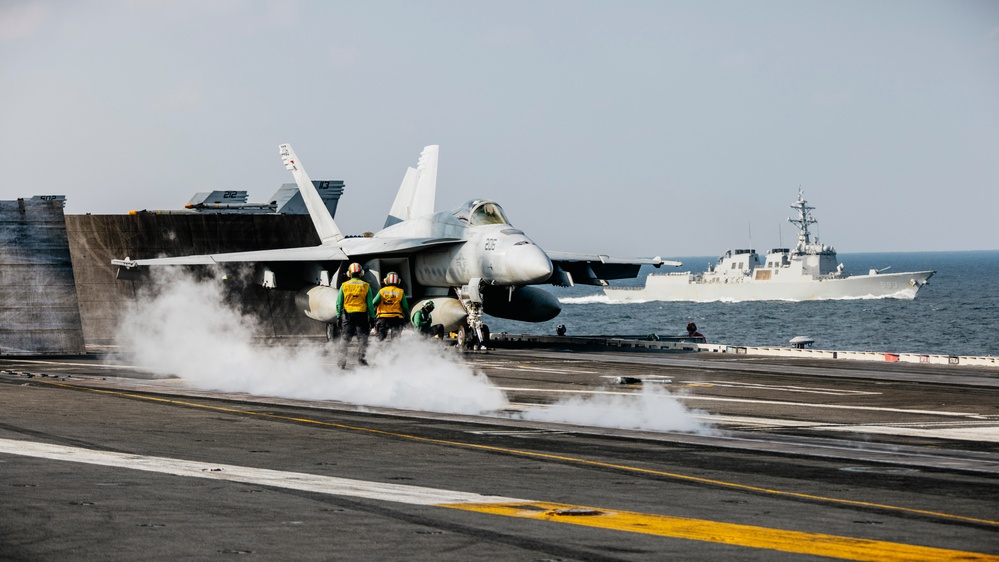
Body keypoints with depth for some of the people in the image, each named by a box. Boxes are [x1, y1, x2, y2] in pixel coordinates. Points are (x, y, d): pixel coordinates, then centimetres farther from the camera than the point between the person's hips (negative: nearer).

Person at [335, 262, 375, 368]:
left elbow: (339, 303, 1)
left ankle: (342, 360, 2)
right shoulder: (366, 286, 0)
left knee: (345, 338, 6)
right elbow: (370, 304, 0)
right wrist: (372, 317, 6)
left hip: (347, 315, 1)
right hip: (362, 315, -1)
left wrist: (338, 317, 7)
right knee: (362, 337, 6)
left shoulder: (344, 285, 1)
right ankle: (361, 356, -5)